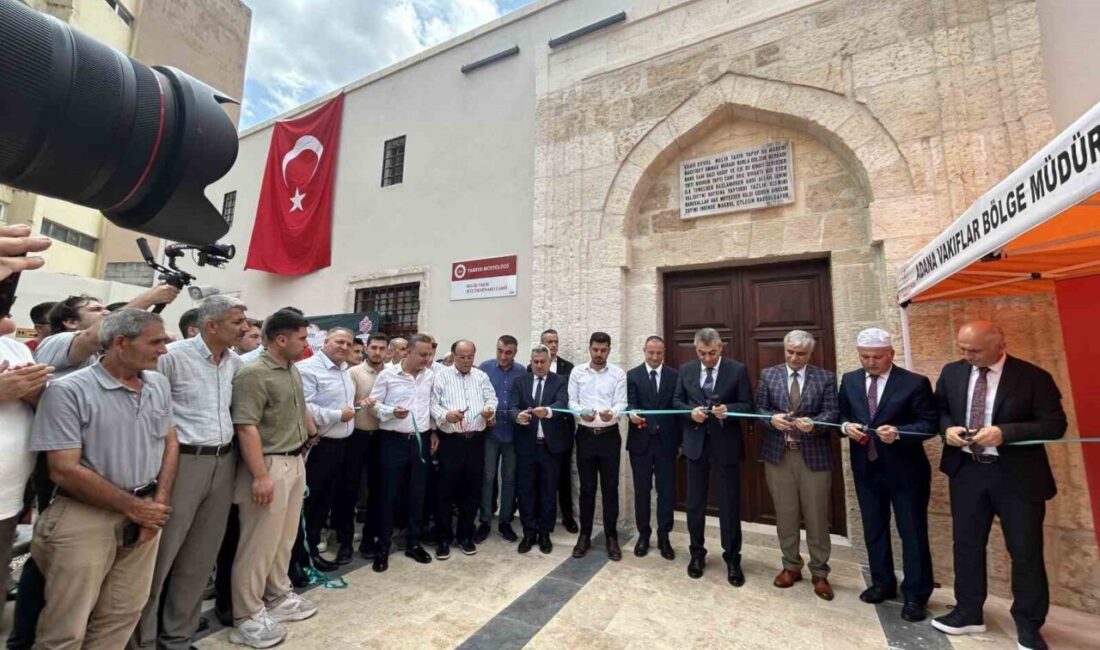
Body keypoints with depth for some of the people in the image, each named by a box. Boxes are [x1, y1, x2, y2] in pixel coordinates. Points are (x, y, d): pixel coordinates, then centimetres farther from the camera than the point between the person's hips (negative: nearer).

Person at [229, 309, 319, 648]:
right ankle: (247, 617, 22)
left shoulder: (293, 371, 9)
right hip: (270, 467, -8)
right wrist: (260, 475, -24)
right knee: (259, 543, 5)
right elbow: (246, 428, -22)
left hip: (296, 462, 9)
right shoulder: (254, 374, -18)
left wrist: (312, 433, 26)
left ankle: (279, 597, 36)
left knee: (284, 538, 20)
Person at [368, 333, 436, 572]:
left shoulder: (429, 376, 4)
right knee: (390, 494, 5)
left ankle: (413, 543, 27)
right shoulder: (387, 375, -7)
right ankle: (383, 547, 21)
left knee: (417, 493, 12)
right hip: (394, 440, -3)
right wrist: (391, 412, -21)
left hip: (421, 440, 4)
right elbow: (374, 403, -4)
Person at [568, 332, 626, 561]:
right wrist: (582, 412, -20)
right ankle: (585, 535, 25)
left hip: (610, 436, -1)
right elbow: (572, 401, 1)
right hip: (585, 435, 1)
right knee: (587, 488, 11)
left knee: (610, 488, 8)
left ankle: (611, 537, 23)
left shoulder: (618, 374, -2)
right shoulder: (577, 372, 1)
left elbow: (621, 403, -6)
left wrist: (611, 413, -29)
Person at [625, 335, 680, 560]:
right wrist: (632, 413, -32)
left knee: (667, 490, 7)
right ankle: (643, 534, 27)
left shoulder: (674, 376, 4)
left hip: (666, 441, 1)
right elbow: (630, 403, -8)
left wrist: (680, 441, 4)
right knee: (642, 490, 10)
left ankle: (663, 537, 23)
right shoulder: (632, 375, 0)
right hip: (641, 440, -1)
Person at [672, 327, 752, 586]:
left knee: (729, 504, 8)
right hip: (695, 443, 2)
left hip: (726, 445, -2)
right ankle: (697, 553, 32)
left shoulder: (738, 370, -5)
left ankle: (732, 559, 27)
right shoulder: (686, 370, 2)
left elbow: (747, 405, -4)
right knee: (695, 503, 13)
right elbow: (677, 401, 6)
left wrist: (728, 409, -23)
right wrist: (691, 411, -14)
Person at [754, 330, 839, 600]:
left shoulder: (826, 378, 1)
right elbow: (759, 409, 2)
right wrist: (773, 418, -19)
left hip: (814, 454, -1)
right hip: (778, 453, 1)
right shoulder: (768, 375, 4)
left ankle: (819, 573, 27)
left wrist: (813, 423, -25)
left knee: (816, 516, 9)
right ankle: (791, 566, 30)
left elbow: (832, 413, -6)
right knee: (785, 514, 12)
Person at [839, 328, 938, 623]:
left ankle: (915, 595, 26)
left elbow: (930, 423, -11)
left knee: (913, 533, 9)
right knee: (873, 530, 17)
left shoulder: (915, 383, -9)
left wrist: (898, 432, -27)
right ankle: (882, 583, 35)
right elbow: (840, 414, 9)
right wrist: (846, 426, -12)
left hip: (905, 470, -4)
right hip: (865, 468, 4)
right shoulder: (849, 380, 3)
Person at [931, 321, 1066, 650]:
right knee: (966, 545, 13)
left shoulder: (1034, 377, -9)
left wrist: (1005, 433, -23)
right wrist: (948, 428, -10)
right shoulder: (951, 373, 1)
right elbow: (939, 411, 10)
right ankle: (969, 613, 30)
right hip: (966, 472, 3)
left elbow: (1055, 425, -10)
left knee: (1026, 552, 10)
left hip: (1017, 477, -3)